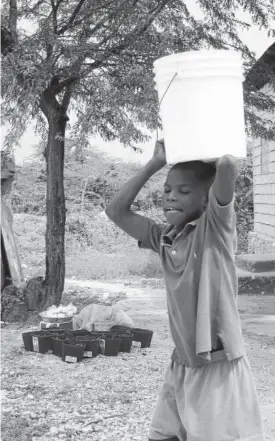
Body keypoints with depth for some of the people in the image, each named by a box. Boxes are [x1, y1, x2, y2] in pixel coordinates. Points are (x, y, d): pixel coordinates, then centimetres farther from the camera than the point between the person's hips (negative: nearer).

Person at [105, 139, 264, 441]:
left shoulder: (215, 228, -11)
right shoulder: (164, 238, 6)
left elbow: (228, 165, -26)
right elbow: (117, 211, 7)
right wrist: (155, 164, 5)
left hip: (219, 368, -6)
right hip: (181, 367, 7)